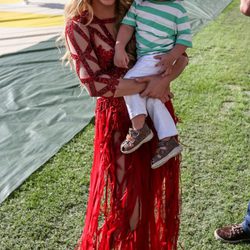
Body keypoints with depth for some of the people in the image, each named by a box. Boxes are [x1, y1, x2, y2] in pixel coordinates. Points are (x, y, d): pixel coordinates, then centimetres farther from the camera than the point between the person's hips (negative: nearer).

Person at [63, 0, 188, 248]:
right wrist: (148, 85, -19)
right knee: (130, 195, 4)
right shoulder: (78, 27, -10)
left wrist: (165, 79, -20)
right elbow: (94, 83, -20)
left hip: (155, 112, 4)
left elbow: (180, 54, 1)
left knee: (152, 187, 17)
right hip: (118, 119, -4)